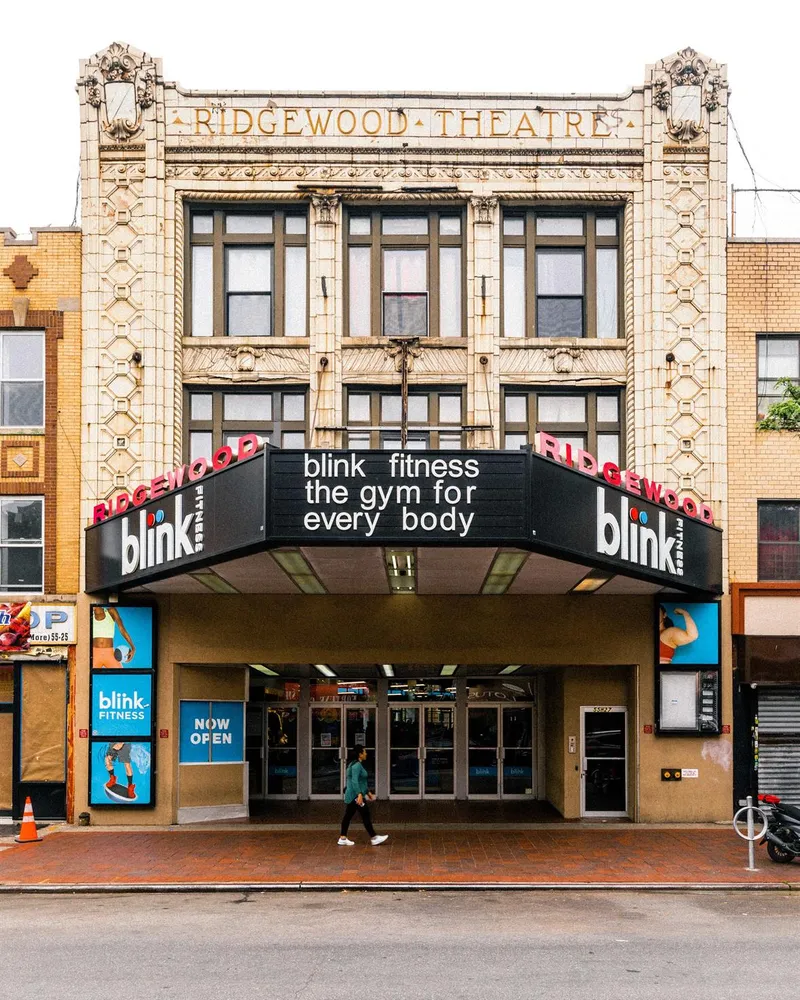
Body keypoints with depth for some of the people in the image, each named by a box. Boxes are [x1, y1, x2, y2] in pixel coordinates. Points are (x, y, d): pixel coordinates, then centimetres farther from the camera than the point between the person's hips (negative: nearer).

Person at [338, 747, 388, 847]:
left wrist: (368, 792, 27)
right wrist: (359, 794, -33)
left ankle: (343, 839, 10)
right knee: (366, 815, -4)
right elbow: (354, 781, -26)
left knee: (348, 816, 9)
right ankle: (374, 838, 1)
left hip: (351, 796, 10)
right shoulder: (357, 766, -17)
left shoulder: (358, 765, 16)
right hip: (356, 795, -10)